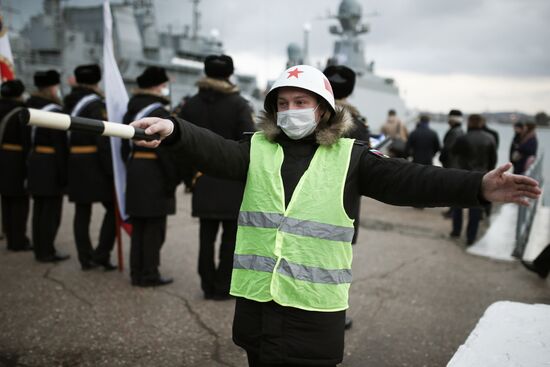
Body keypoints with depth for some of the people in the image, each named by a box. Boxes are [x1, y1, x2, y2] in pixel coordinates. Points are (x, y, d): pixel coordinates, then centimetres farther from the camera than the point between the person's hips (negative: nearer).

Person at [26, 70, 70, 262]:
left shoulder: (31, 107, 9)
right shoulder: (54, 112, -17)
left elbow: (28, 139, 12)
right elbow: (59, 145, -19)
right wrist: (64, 173, -16)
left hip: (35, 163, 9)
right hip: (51, 165, -9)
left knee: (39, 209, 15)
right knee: (52, 210, 0)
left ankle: (39, 249, 23)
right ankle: (47, 251, 5)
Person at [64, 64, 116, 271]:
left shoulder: (69, 103, 12)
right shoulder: (95, 104, -11)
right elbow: (103, 140, -18)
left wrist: (68, 166, 15)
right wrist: (112, 169, -16)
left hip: (74, 164, 8)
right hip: (94, 164, -8)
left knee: (82, 211, 9)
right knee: (113, 207, 0)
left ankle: (86, 258, 15)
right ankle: (101, 254, -3)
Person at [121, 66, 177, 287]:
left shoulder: (131, 112, 14)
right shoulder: (159, 113, -13)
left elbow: (125, 146, 16)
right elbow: (166, 150, -18)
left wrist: (132, 169, 19)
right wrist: (172, 179, -13)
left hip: (134, 172, 9)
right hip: (155, 175, -8)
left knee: (138, 227, 13)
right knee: (154, 228, -1)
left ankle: (137, 273, 20)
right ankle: (149, 275, 4)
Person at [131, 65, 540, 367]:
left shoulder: (349, 157, -2)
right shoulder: (258, 149, 3)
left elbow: (405, 179, -12)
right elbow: (215, 151, -14)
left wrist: (478, 186, -26)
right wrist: (173, 128, -35)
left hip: (316, 305, -2)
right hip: (258, 297, 2)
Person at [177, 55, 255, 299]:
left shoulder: (191, 104, 5)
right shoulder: (238, 104, -7)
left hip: (203, 180, 4)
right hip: (232, 180, -3)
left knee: (206, 236, 11)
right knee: (231, 236, 6)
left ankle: (208, 286, 18)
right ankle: (223, 287, 10)